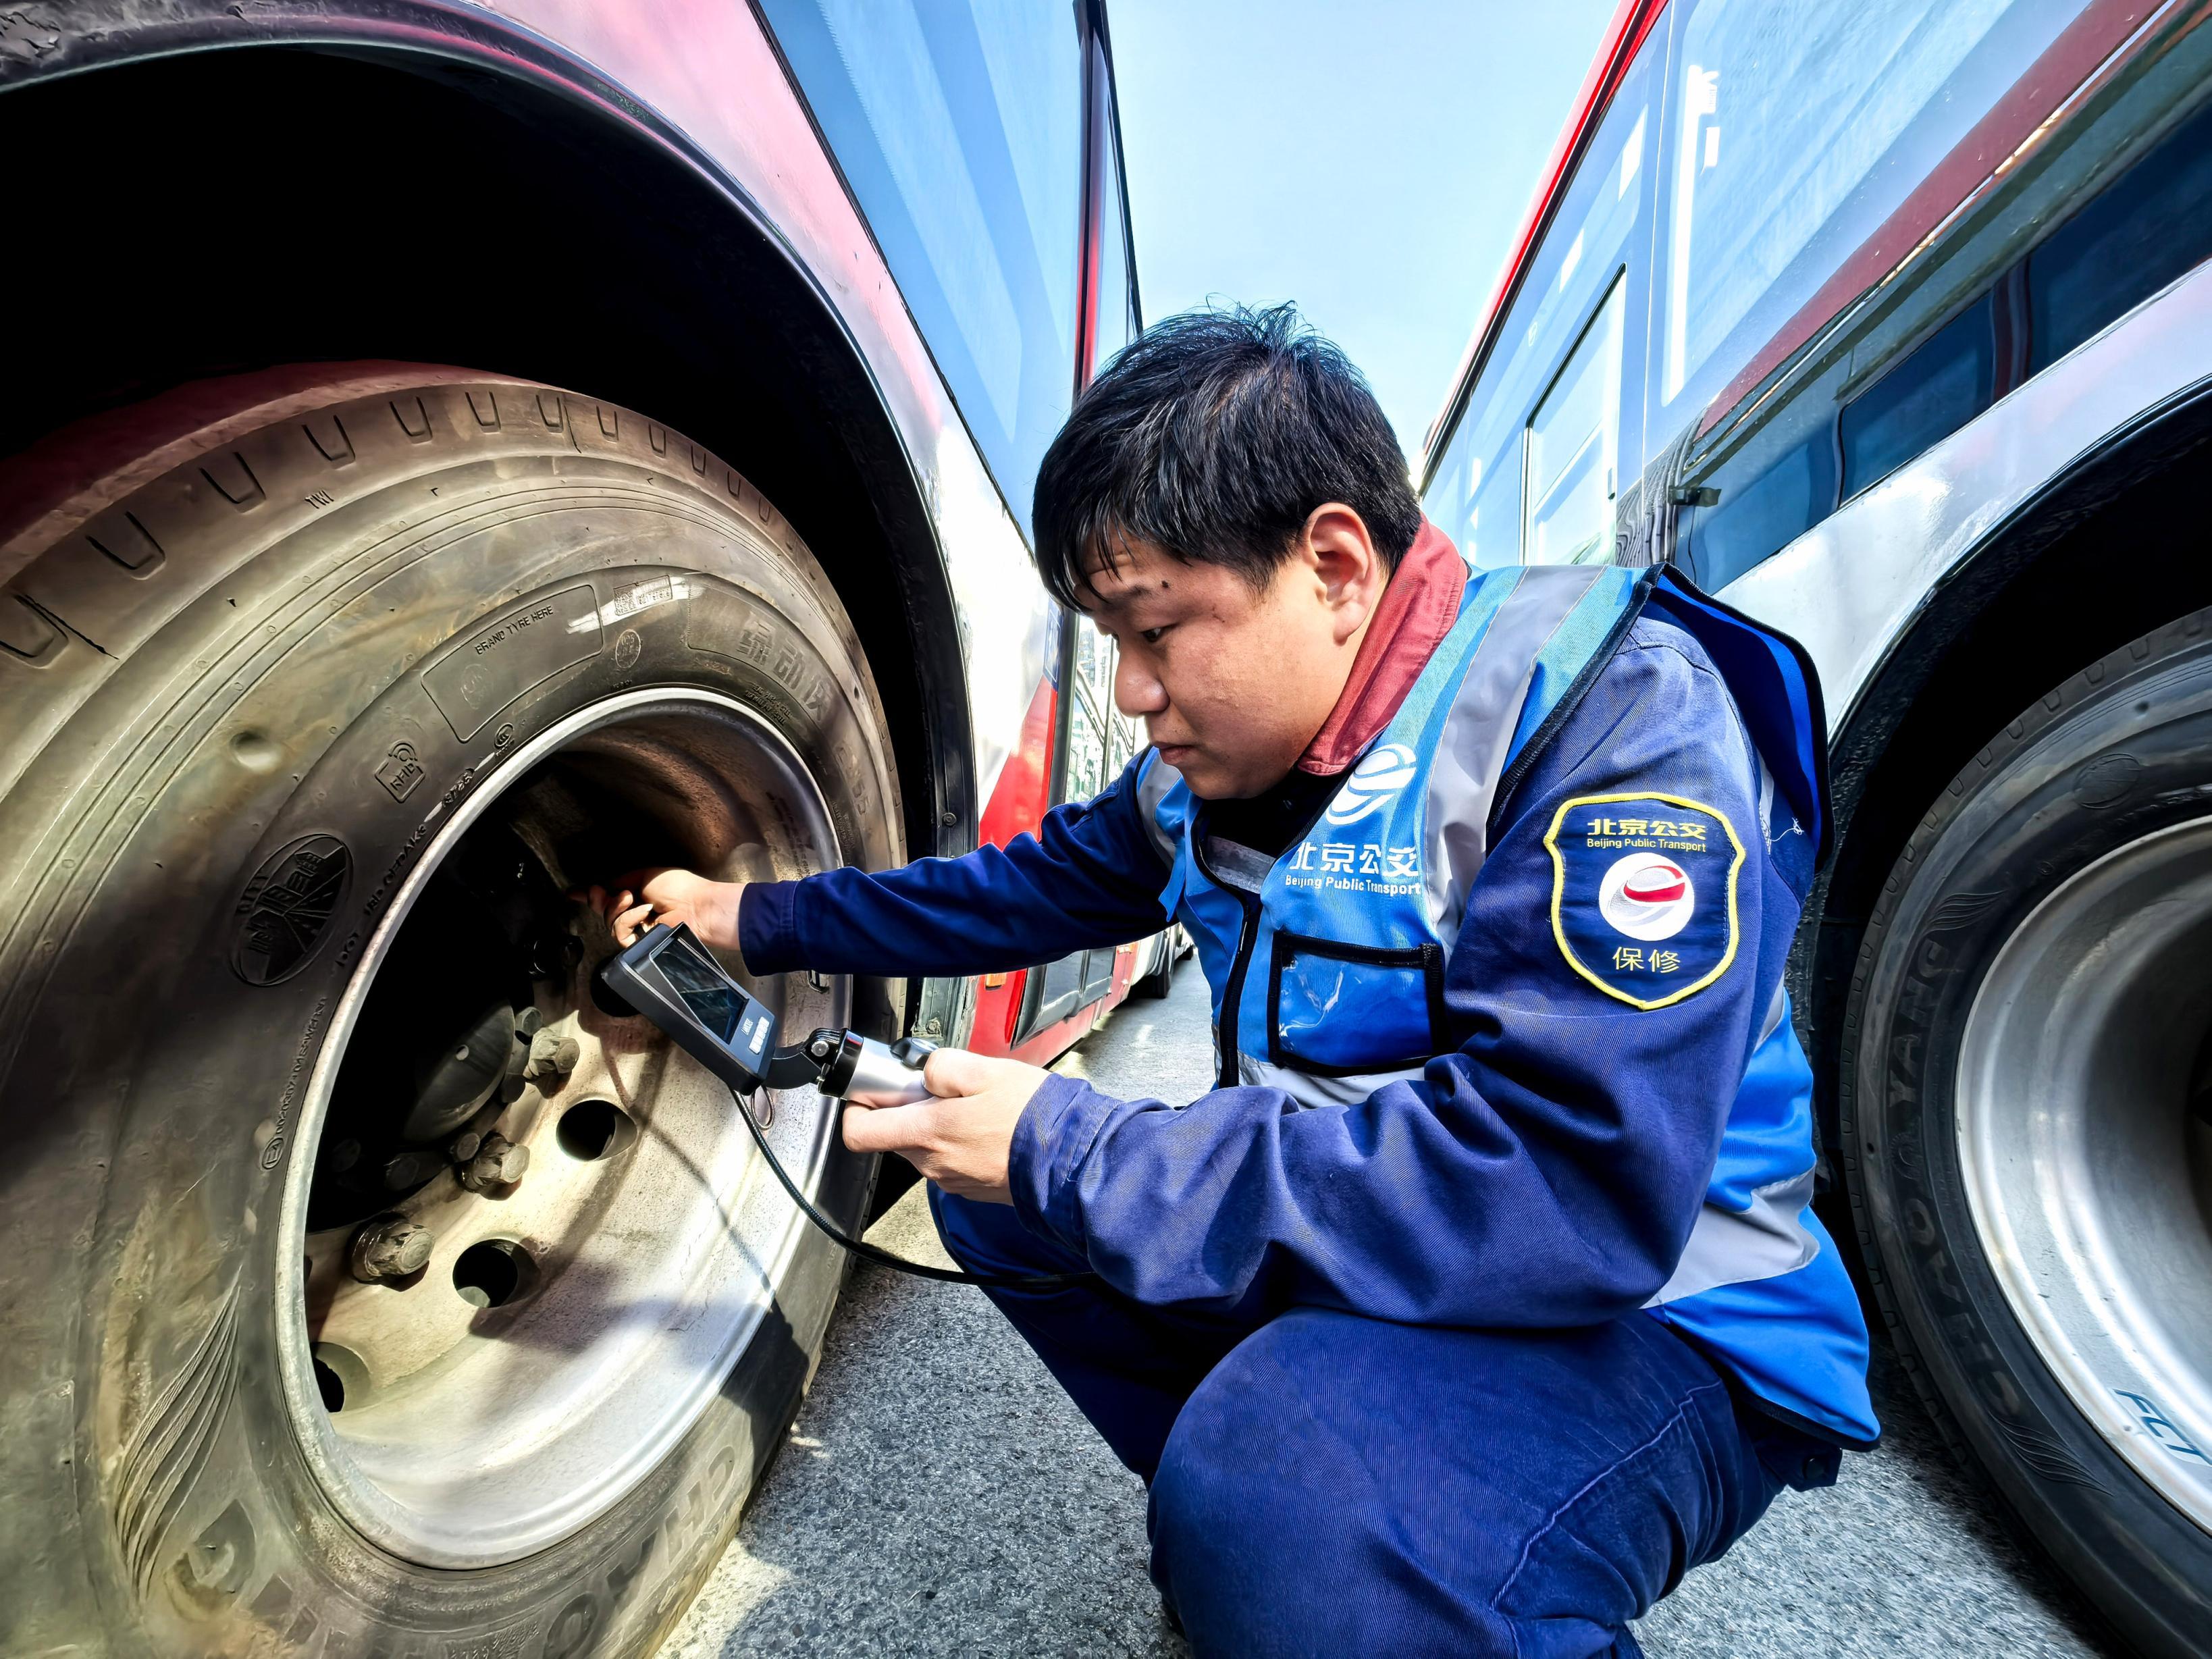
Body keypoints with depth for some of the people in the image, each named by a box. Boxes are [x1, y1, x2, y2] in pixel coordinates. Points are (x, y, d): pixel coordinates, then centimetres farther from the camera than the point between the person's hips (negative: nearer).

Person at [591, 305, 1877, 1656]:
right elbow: (1043, 882, 14)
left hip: (1650, 1324, -7)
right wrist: (759, 919, 14)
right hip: (1363, 1255, 7)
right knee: (990, 1185, 5)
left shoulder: (1615, 714, -23)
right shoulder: (1223, 755, 0)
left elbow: (1573, 1184, -32)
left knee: (1280, 1477, -36)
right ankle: (1255, 1530, 15)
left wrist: (1072, 1151, -27)